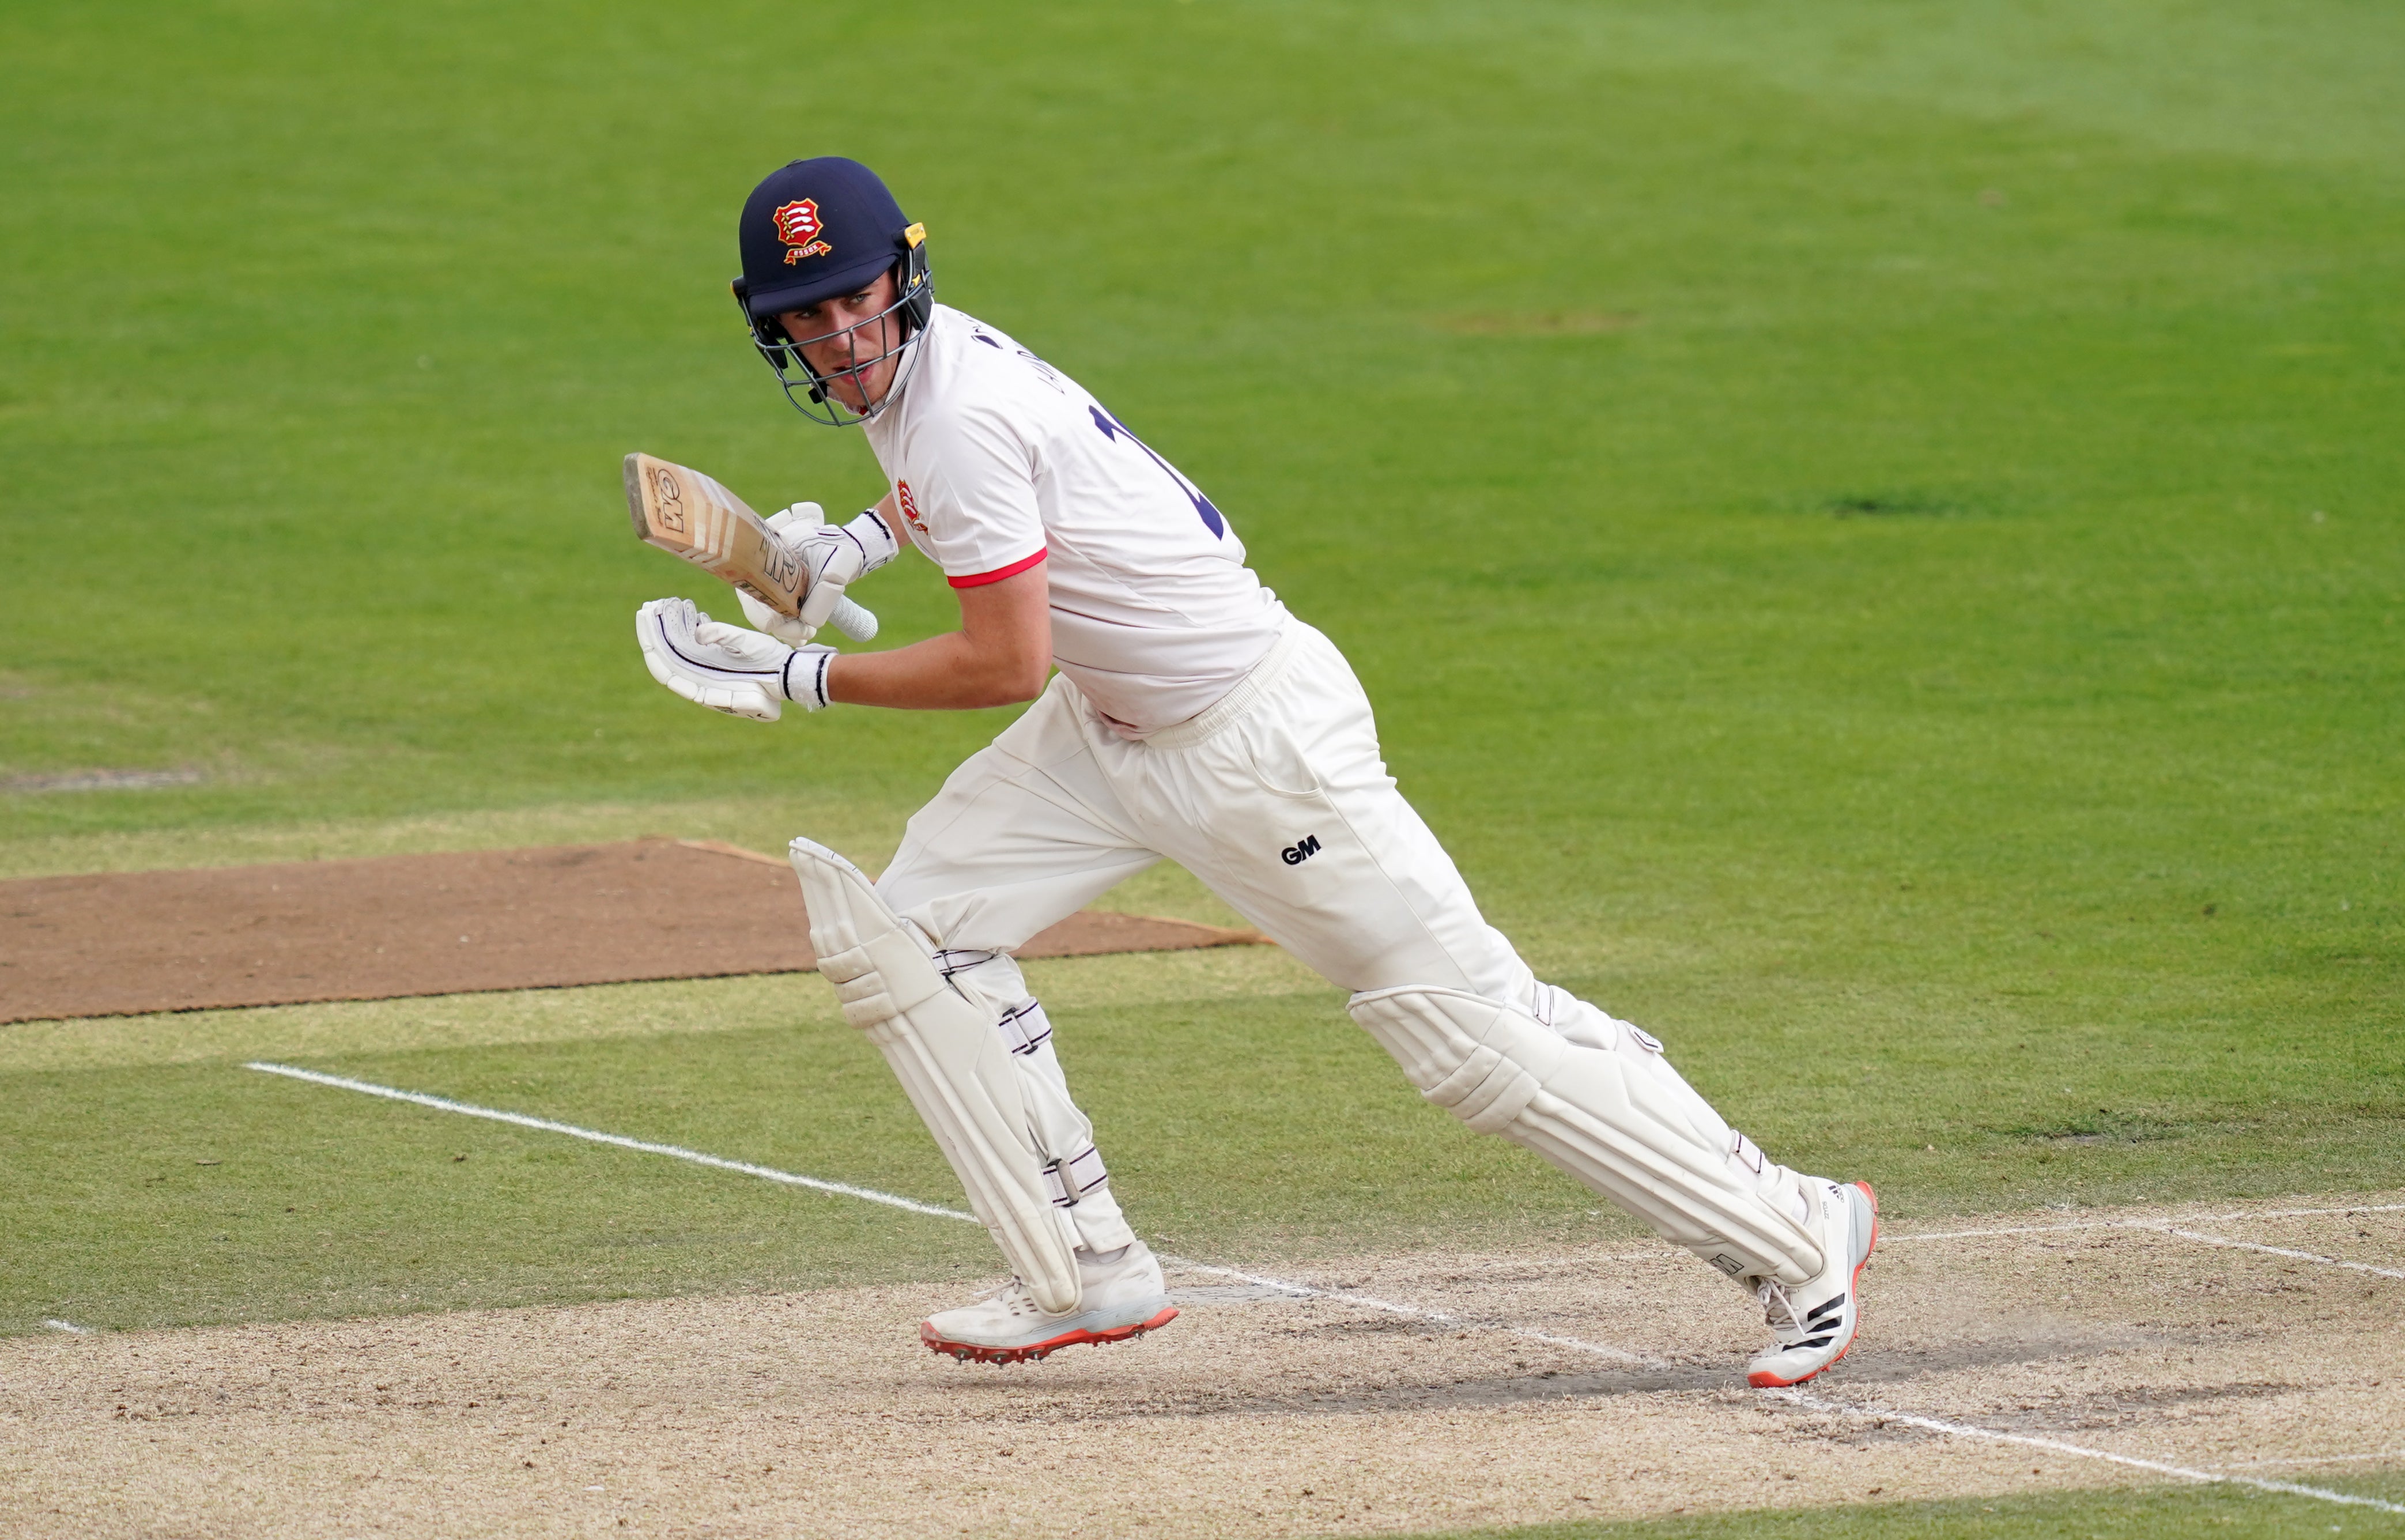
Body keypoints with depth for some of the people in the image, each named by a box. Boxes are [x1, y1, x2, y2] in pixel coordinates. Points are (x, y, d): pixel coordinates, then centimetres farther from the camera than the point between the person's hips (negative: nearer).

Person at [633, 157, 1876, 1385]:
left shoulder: (958, 412, -24)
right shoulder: (910, 370, 4)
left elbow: (1006, 663, -24)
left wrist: (801, 678, -16)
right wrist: (858, 543, 10)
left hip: (1257, 729, -10)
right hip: (1107, 724, 10)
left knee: (1472, 1029, -9)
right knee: (909, 924, 2)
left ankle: (1794, 1235, -1)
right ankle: (1084, 1278, 6)